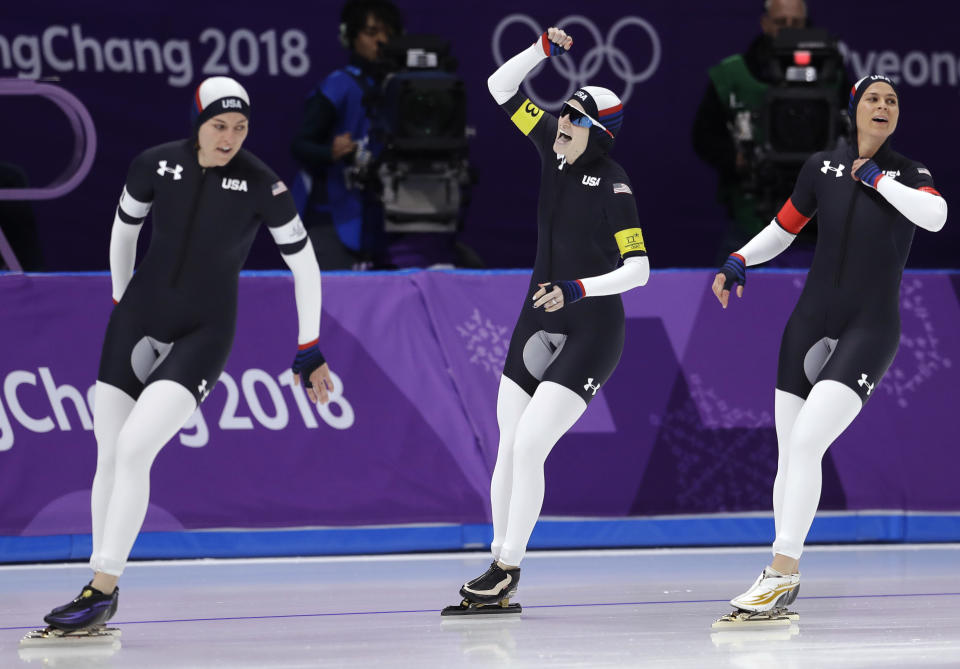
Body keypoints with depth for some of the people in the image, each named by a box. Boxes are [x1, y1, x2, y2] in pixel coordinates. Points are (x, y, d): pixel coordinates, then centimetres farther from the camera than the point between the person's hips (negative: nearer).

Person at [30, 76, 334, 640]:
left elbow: (304, 262, -4)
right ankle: (101, 593, 18)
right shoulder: (155, 165, -6)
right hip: (139, 317, 4)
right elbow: (125, 228, 13)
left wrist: (310, 352, 0)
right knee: (110, 455, 5)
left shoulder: (262, 185, -14)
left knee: (134, 448, -19)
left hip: (204, 333, -4)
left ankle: (103, 590, -11)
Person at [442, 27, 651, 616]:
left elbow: (638, 269, -19)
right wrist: (546, 49, -4)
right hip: (537, 325, 7)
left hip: (590, 332, -7)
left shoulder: (614, 186, -15)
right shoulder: (557, 152, 3)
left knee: (528, 447, -14)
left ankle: (507, 569, -4)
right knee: (509, 450, 4)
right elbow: (502, 89, 8)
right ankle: (499, 585, 8)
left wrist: (576, 290, -27)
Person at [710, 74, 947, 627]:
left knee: (805, 444, -20)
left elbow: (936, 216, -22)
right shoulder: (822, 168, 8)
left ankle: (783, 572, -18)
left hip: (870, 332, -4)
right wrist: (738, 262, 3)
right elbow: (782, 230, 20)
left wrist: (876, 177, -12)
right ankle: (783, 584, 15)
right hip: (810, 326, 4)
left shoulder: (910, 175, 0)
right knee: (790, 455, 4)